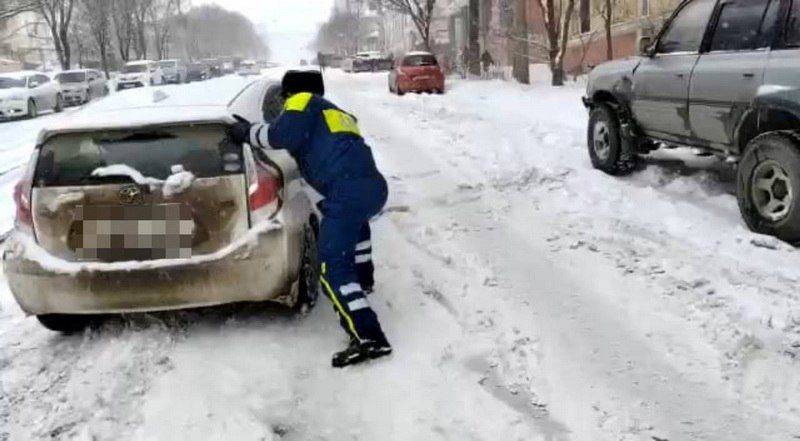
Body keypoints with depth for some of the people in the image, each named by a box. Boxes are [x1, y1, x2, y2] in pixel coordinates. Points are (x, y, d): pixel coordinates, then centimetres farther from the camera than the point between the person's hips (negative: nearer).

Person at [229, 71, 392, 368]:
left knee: (334, 269, -8)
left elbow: (282, 135, -6)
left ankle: (368, 337, -18)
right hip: (375, 187, 9)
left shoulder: (304, 102, 10)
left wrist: (248, 133, 10)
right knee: (355, 219, 43)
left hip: (348, 192, -9)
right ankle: (363, 278, 51)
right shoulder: (334, 112, 35)